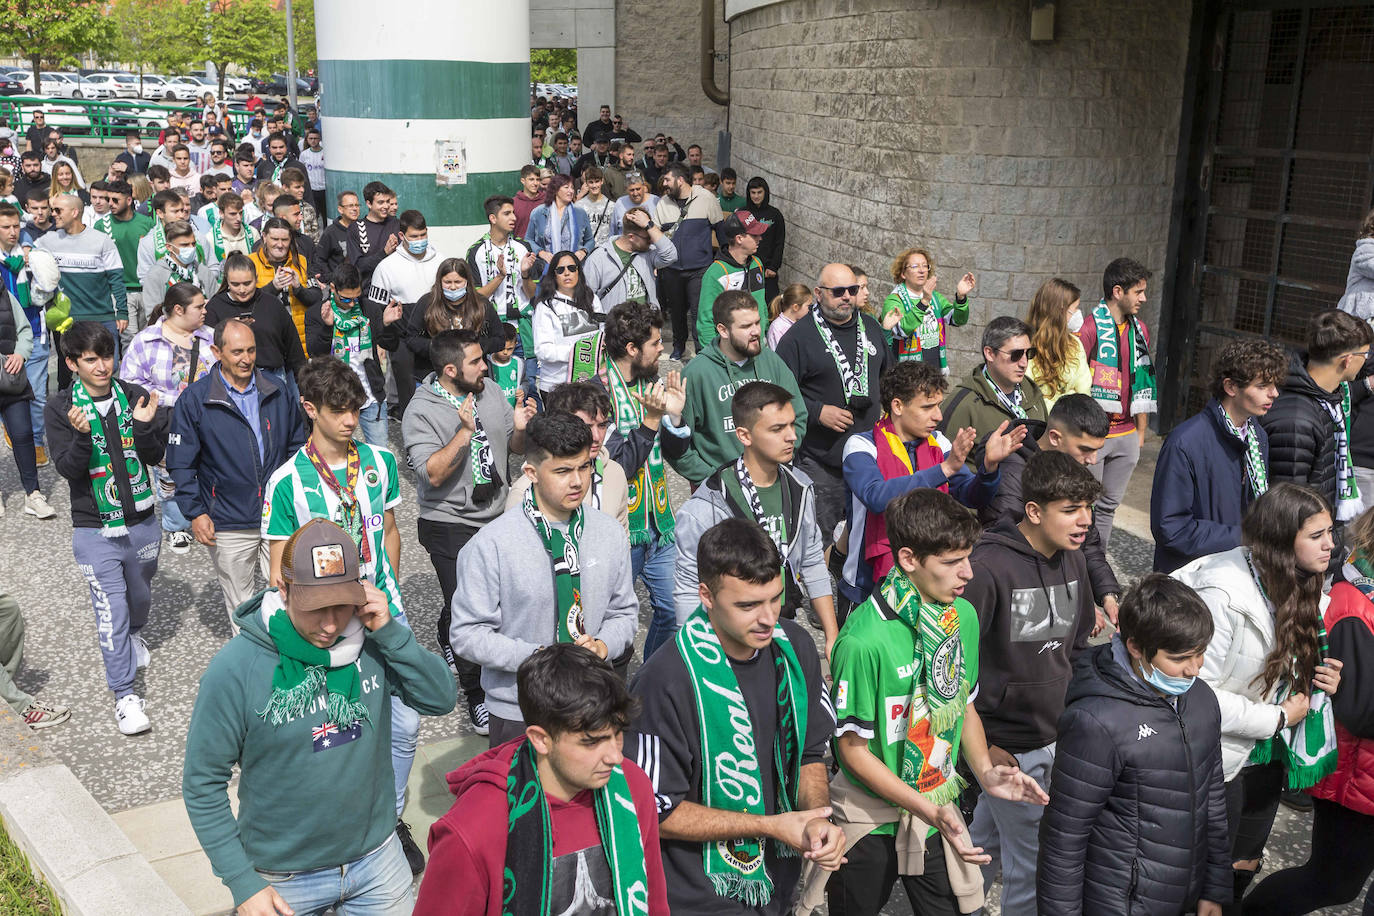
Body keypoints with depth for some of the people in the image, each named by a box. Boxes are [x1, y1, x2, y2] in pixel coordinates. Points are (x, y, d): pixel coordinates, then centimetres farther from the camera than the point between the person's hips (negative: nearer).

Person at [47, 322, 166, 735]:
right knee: (111, 612, -3)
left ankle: (132, 636, 55)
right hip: (95, 530, -3)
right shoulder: (60, 408, -8)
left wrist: (144, 426, -24)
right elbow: (67, 468, -13)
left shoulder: (134, 396, -3)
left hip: (141, 522, 3)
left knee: (140, 596, 23)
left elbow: (154, 457, -5)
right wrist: (82, 435, -31)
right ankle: (124, 694, 7)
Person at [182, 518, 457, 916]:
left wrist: (390, 632, -22)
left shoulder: (372, 642, -11)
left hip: (377, 856, 3)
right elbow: (202, 784, -12)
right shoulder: (235, 668, -20)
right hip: (285, 877, -3)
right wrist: (243, 883, -13)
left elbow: (441, 699, -9)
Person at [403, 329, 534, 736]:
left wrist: (520, 428, -13)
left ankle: (449, 640, 48)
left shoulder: (491, 392, 1)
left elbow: (517, 449, 9)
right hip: (450, 526, -5)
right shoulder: (421, 412, -14)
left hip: (497, 517, 5)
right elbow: (433, 474, -23)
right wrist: (465, 431, -31)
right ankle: (477, 696, 13)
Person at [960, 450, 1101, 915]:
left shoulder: (1072, 560, 3)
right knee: (1037, 862, 3)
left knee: (987, 842, 21)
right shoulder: (989, 567, -23)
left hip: (1056, 736, 7)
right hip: (1009, 746, -7)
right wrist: (980, 747, -16)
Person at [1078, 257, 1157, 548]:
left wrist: (1141, 431, 16)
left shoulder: (1139, 330, 11)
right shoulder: (1090, 328, -11)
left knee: (1109, 506, 13)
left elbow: (1143, 383, 17)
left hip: (1126, 435, 7)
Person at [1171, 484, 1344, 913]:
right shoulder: (1223, 593, -29)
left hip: (1266, 753, 8)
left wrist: (1318, 681, -8)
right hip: (1216, 761, -8)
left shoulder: (1297, 583, -2)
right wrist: (1278, 717, -19)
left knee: (1243, 869, 22)